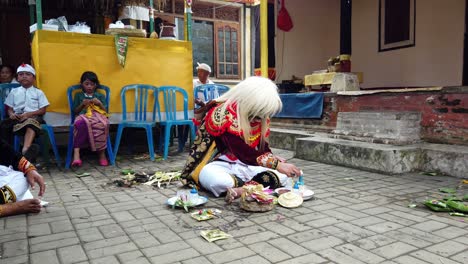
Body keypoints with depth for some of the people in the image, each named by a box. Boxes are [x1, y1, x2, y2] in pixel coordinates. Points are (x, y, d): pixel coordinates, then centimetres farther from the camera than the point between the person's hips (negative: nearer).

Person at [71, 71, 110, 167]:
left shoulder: (100, 96, 21)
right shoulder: (78, 95, 21)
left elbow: (105, 111, 14)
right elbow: (75, 111, 16)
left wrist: (99, 103, -2)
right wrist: (82, 104, 0)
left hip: (98, 116, 0)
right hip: (84, 116, 0)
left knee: (102, 124, -40)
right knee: (80, 124, -41)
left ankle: (102, 152, -27)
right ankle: (76, 152, -41)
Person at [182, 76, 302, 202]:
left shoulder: (259, 115, 1)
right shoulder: (224, 115, -23)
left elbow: (262, 145, 10)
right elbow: (245, 154, -28)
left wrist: (272, 159, -11)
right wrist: (276, 165, -27)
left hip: (247, 166, 6)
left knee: (282, 176, -16)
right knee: (208, 177, -40)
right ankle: (254, 186, -25)